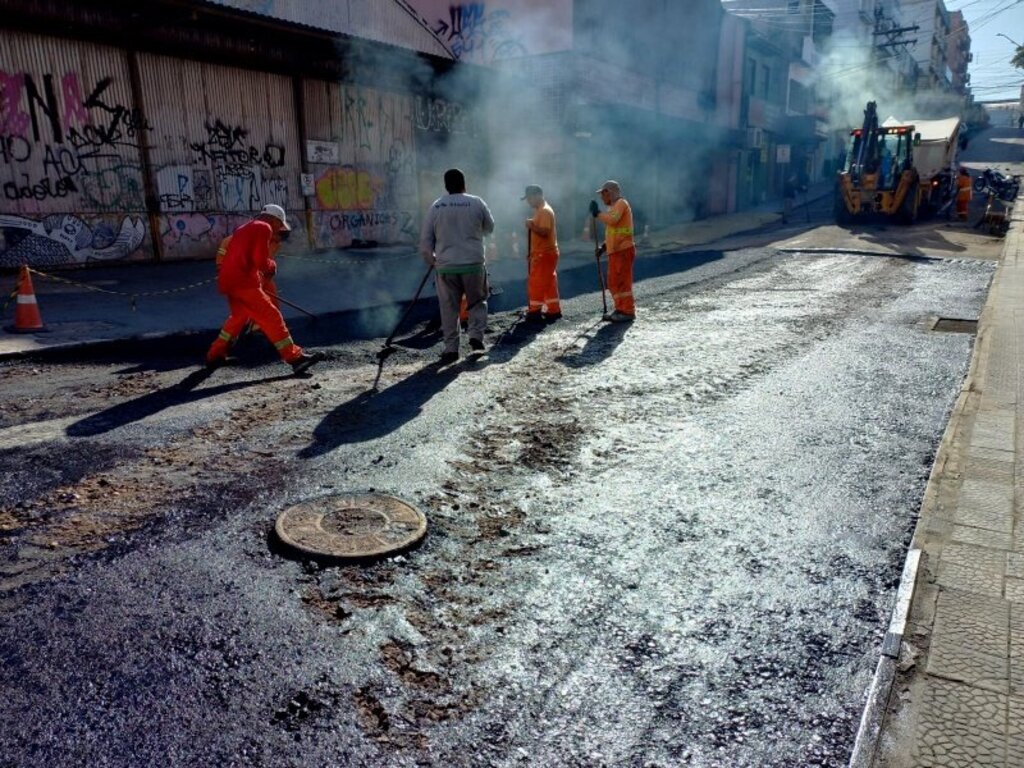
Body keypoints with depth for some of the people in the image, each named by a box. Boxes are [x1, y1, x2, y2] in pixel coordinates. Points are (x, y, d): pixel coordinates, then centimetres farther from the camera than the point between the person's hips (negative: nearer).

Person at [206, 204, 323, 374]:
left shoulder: (244, 229, 27)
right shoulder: (263, 228, -2)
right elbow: (261, 261, -13)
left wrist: (261, 273, 17)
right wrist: (272, 266, 6)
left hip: (228, 280, 10)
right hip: (242, 282, -9)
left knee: (239, 317, 27)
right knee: (272, 317, -10)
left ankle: (214, 355, 33)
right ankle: (295, 358, -13)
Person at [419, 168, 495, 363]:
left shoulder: (435, 207, 2)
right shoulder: (476, 203, -1)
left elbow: (425, 240, 4)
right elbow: (489, 228, 14)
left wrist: (430, 260, 20)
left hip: (446, 266, 1)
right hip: (473, 264, -1)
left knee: (449, 308, 9)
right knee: (478, 301, 18)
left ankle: (451, 348, 9)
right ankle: (476, 336, 3)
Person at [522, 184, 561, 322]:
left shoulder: (545, 211, -16)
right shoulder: (539, 211, 17)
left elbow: (544, 232, -25)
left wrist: (531, 226, -21)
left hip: (544, 254, -10)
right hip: (541, 253, 10)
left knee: (536, 283, -7)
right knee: (549, 282, 10)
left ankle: (535, 311, -3)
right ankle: (553, 310, 14)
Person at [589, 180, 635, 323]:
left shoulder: (621, 203, -7)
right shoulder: (615, 206, 21)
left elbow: (612, 220, -24)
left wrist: (597, 213, -12)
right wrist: (605, 245, 15)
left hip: (623, 250, -10)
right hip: (615, 251, 10)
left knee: (622, 281, -9)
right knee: (613, 282, 11)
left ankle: (628, 312, -5)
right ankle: (620, 310, 18)